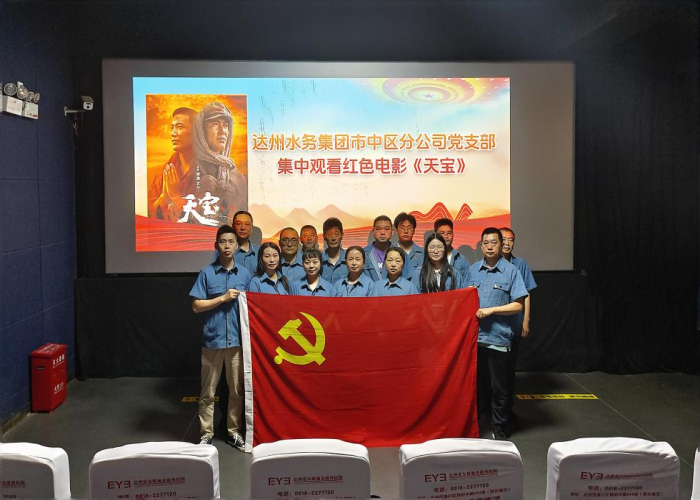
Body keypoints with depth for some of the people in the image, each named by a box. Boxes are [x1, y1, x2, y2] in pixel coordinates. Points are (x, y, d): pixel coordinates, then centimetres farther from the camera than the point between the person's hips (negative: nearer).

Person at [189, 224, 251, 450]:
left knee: (237, 390, 10)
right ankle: (206, 434, 17)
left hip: (238, 340, 2)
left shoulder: (245, 274, 6)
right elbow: (196, 306, -5)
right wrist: (224, 298, -12)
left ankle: (234, 432, 23)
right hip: (212, 340, -2)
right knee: (208, 392, 6)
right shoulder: (206, 273, -2)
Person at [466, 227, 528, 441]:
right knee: (475, 383, 14)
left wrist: (490, 310, -14)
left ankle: (499, 428, 22)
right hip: (474, 336, 3)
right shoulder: (473, 270, 8)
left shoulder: (511, 271, -4)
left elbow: (518, 305, -8)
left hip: (498, 337, -3)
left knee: (498, 387, 7)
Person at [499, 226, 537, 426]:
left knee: (510, 366, 9)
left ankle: (508, 407, 20)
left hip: (513, 325, 1)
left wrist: (526, 321, 1)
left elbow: (526, 295, 5)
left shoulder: (520, 265, 2)